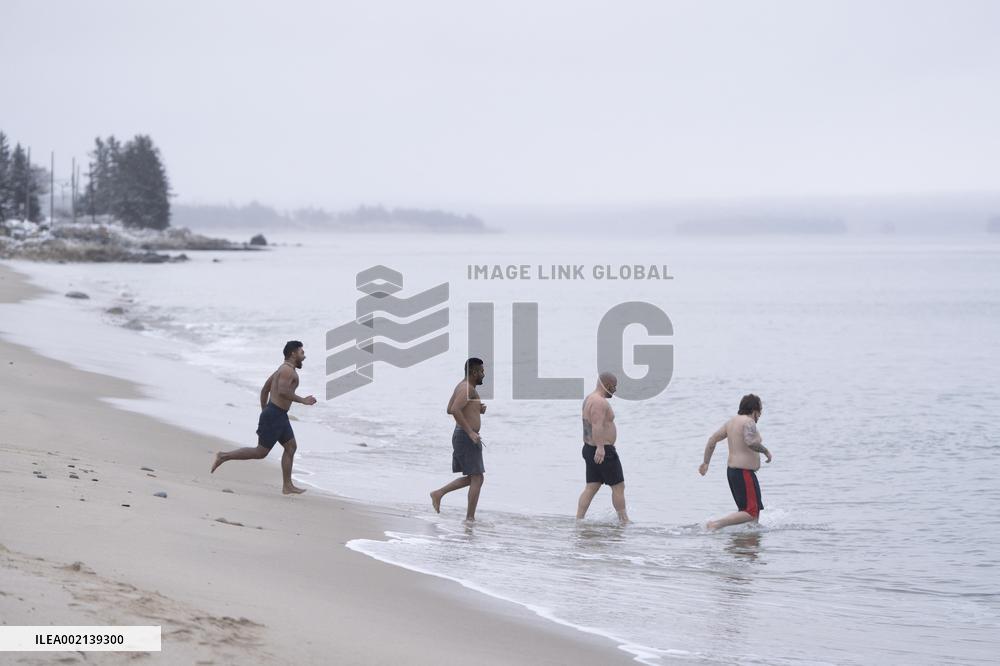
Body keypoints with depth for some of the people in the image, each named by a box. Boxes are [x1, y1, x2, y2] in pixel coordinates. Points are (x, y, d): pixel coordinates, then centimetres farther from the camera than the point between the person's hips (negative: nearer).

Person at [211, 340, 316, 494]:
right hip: (274, 416, -10)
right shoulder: (288, 369, -13)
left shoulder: (282, 369, 18)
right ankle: (224, 456, 1)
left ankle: (287, 486, 9)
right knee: (260, 452, -5)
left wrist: (264, 412, 27)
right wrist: (303, 400, -21)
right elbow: (283, 391, -29)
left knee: (291, 447, 9)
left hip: (279, 416, 10)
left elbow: (264, 390, 23)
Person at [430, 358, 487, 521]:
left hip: (461, 436, 10)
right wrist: (470, 432, -27)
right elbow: (455, 410, -28)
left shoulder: (461, 386, 15)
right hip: (467, 438, -10)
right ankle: (470, 518, -3)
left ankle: (438, 493, 11)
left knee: (472, 478, 16)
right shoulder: (468, 388, -16)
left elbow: (449, 409, 24)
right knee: (477, 478, -5)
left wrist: (477, 409, 17)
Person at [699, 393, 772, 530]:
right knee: (752, 513, -12)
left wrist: (706, 462, 18)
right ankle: (715, 525, -21)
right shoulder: (748, 422, -13)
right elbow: (751, 442, -30)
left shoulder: (732, 422, 13)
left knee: (745, 510, 18)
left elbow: (713, 439, 15)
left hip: (732, 470, 10)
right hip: (744, 472, -10)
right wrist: (765, 451, -13)